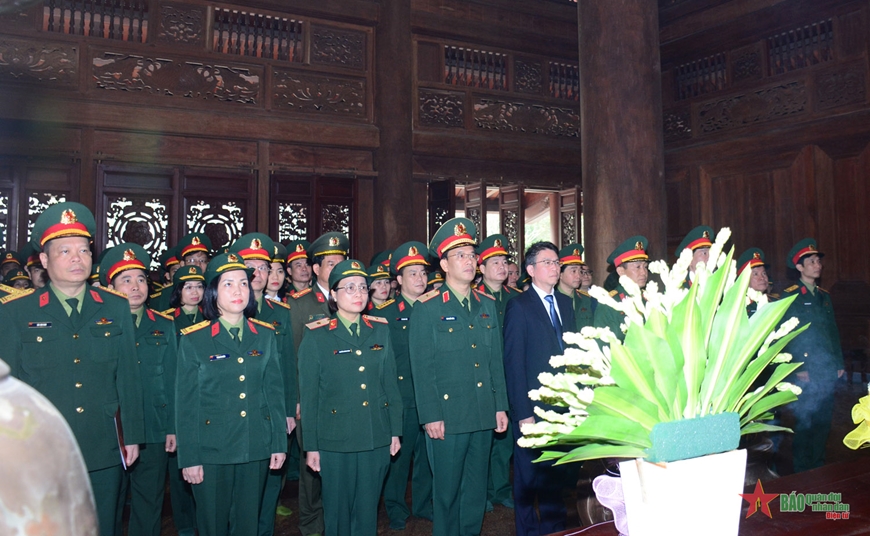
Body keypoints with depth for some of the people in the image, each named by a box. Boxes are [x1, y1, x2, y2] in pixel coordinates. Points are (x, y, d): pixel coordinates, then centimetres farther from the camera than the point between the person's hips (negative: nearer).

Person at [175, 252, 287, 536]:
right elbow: (186, 403, -5)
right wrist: (189, 458, -5)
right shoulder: (194, 340, -6)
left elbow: (275, 392, 6)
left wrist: (279, 443, 4)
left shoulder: (265, 336, 3)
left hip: (256, 450, 3)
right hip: (212, 451, -2)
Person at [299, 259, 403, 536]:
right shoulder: (317, 335, -5)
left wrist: (395, 430, 7)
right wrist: (310, 445, -3)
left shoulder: (380, 330, 5)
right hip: (335, 440, -3)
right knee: (338, 511, 11)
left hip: (377, 438, 3)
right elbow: (308, 394, -3)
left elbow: (390, 382, 8)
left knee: (368, 509, 14)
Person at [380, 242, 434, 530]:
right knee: (399, 454, 7)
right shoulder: (385, 314, -1)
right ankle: (395, 509, 23)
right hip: (401, 397, -3)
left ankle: (423, 504, 28)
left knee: (427, 453, 11)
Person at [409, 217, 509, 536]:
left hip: (483, 416, 5)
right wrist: (430, 416, -12)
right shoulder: (427, 308, -7)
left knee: (476, 490, 15)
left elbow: (496, 360, 12)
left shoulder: (487, 305, 10)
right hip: (447, 417, -5)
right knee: (447, 492, 8)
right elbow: (422, 367, -9)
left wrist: (500, 406, 9)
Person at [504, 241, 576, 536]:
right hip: (533, 408, -5)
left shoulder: (566, 303, 11)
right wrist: (522, 412, -14)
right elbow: (514, 363, -11)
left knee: (556, 473, 16)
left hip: (564, 405, 5)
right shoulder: (519, 306, -8)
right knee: (529, 475, 7)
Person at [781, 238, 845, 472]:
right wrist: (797, 369, -14)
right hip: (805, 372, -6)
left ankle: (818, 467, 24)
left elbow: (833, 331, 18)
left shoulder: (824, 295, 15)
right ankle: (802, 470, 11)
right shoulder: (789, 296, -6)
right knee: (805, 422, -1)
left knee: (823, 421, 11)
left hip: (827, 371, 6)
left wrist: (839, 363, 12)